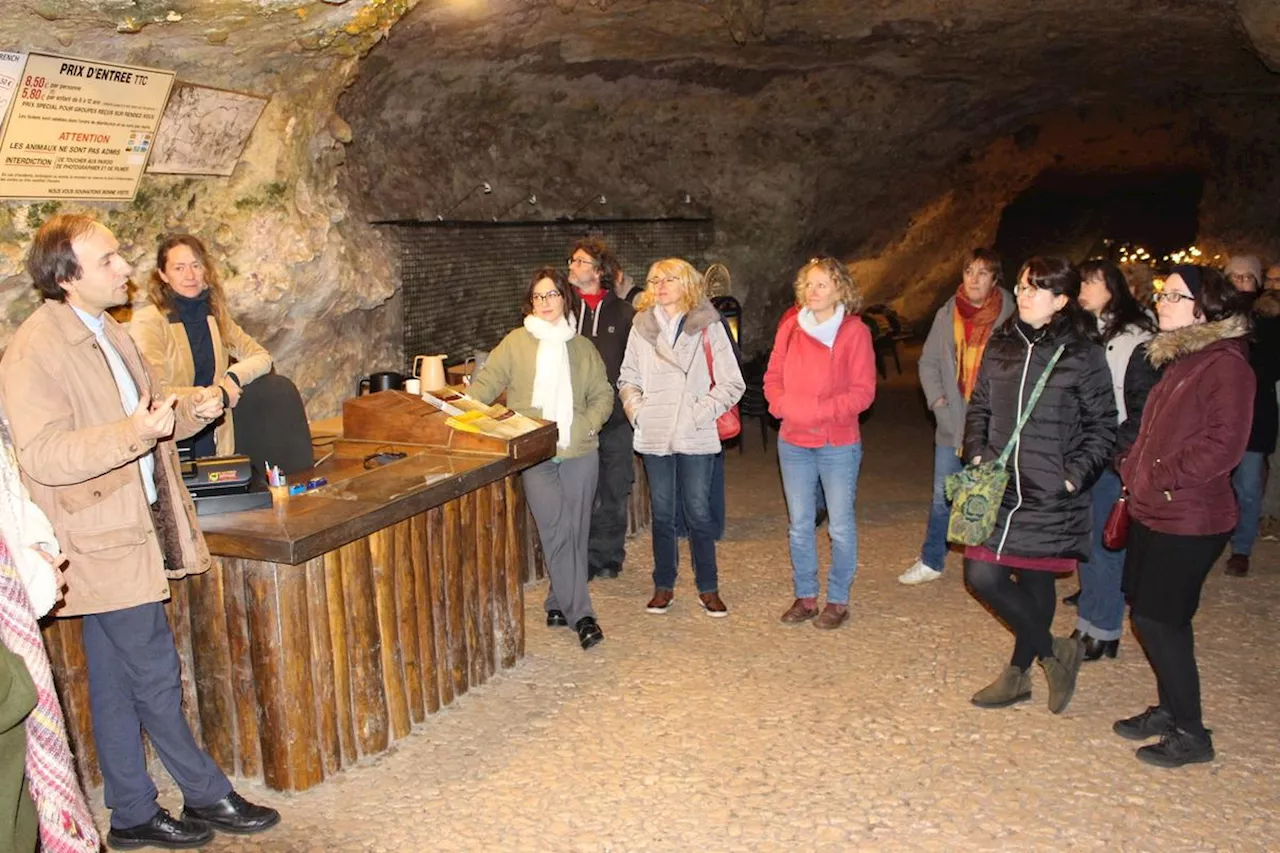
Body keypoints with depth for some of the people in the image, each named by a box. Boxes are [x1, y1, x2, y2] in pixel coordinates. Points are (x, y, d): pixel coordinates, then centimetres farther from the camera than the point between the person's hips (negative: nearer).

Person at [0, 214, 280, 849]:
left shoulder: (107, 333, 12)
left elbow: (148, 415, 21)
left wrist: (192, 409, 1)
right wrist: (136, 432, -32)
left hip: (130, 530, 9)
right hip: (103, 542, -9)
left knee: (115, 680, 15)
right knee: (155, 675, 0)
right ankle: (207, 796, 17)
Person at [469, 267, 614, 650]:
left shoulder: (582, 347, 11)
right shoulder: (515, 343, 3)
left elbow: (602, 394, 14)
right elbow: (485, 384, -1)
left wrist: (589, 424, -2)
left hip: (579, 452, 3)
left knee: (575, 532, 6)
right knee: (556, 532, -7)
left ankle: (559, 601, 20)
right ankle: (581, 614, -1)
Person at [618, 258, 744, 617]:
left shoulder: (708, 326, -2)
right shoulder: (642, 326, 7)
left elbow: (732, 383, -2)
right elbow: (627, 379, 14)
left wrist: (703, 411, -12)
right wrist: (636, 409, -3)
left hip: (696, 437, -2)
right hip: (655, 435, 3)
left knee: (699, 512, 3)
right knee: (662, 513, 12)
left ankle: (708, 588, 17)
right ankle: (664, 586, 24)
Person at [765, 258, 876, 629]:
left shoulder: (854, 331, -6)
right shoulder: (790, 327, 5)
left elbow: (863, 391, -10)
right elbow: (773, 379, 7)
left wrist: (821, 410, -20)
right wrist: (785, 405, -12)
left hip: (838, 444, -4)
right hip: (793, 442, 4)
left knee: (840, 526, 5)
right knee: (799, 525, 11)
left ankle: (838, 600, 19)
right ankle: (805, 597, 24)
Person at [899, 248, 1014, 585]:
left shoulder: (1011, 317, -9)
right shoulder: (947, 315, 3)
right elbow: (928, 362, 10)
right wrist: (938, 399, -2)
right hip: (952, 424, 3)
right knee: (943, 497, 13)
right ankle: (931, 561, 26)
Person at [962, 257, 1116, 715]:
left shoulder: (1083, 354, -6)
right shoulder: (1001, 345, 8)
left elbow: (1102, 427, -2)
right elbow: (979, 407, 17)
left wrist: (1074, 476, -12)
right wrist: (977, 455, 3)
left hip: (1051, 494, -5)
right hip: (1000, 488, 5)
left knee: (1035, 580, 2)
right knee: (982, 575, 1)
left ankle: (1019, 673, 24)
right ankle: (1054, 650, 21)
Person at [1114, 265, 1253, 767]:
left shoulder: (1225, 363, -16)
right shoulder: (1179, 357, 12)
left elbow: (1224, 445, -23)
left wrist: (1160, 477, -18)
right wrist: (1133, 473, 8)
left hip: (1187, 519, -9)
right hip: (1152, 511, 9)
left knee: (1158, 619, -2)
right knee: (1152, 615, 15)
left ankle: (1189, 733, 13)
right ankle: (1169, 709, 31)